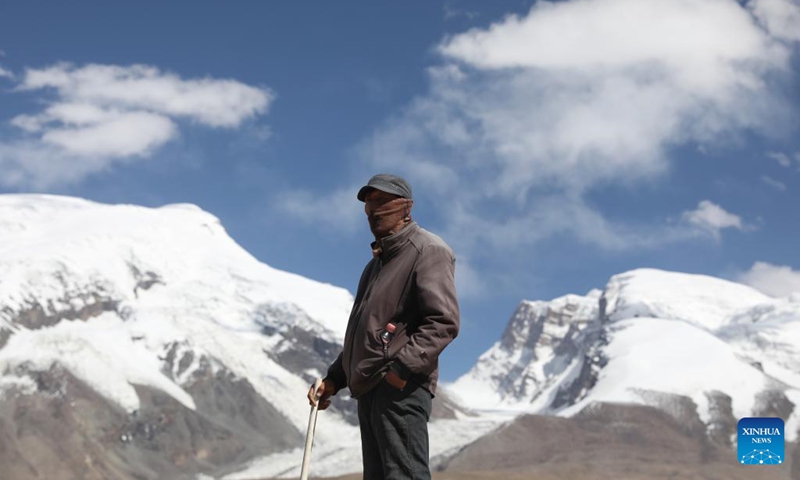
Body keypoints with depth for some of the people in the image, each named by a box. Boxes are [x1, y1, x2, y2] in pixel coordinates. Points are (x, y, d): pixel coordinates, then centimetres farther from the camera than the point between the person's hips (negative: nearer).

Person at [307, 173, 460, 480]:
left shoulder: (428, 250, -4)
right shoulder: (377, 263, 26)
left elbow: (443, 322, -15)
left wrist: (403, 367, -24)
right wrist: (334, 378, 21)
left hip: (401, 388, -10)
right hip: (368, 389, 10)